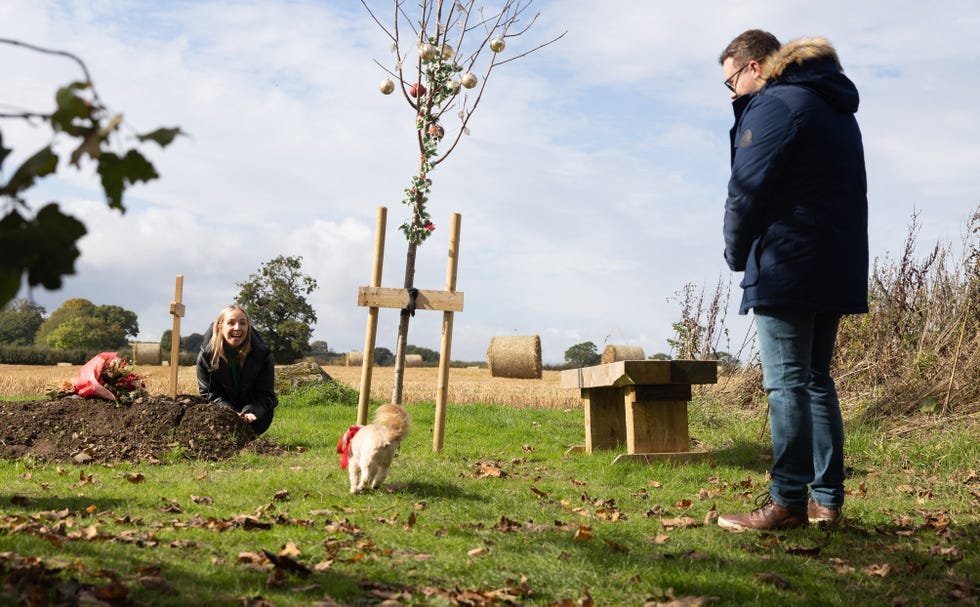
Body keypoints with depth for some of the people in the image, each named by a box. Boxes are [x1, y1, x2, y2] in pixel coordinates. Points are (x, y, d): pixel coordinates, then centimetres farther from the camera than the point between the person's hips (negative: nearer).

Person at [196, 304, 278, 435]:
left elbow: (265, 394, -16)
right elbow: (208, 392, -12)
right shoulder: (206, 355, -15)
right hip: (223, 408, 0)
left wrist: (251, 412, -38)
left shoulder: (262, 355, -18)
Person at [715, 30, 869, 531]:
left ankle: (788, 501, -6)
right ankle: (826, 499, 12)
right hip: (837, 267, 9)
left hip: (786, 265, -9)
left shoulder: (775, 105, -8)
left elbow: (747, 189, -12)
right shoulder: (835, 108, 23)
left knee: (786, 383, -8)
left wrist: (736, 254, 1)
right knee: (816, 380, 11)